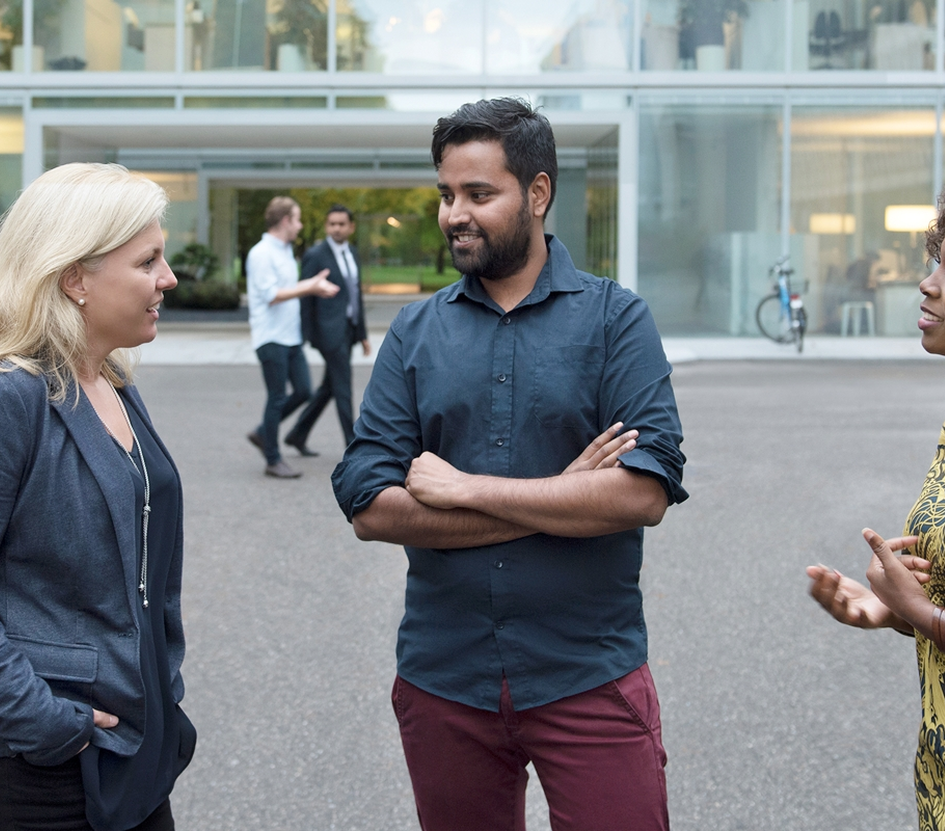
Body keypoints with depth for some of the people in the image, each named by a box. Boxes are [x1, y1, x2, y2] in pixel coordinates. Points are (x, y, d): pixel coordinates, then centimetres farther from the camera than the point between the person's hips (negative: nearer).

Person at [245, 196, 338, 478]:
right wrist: (309, 288, -19)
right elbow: (271, 294, -20)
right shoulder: (261, 254, -13)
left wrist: (313, 285, 8)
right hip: (271, 338, -9)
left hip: (291, 336, 9)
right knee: (276, 398, -2)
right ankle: (273, 460, 9)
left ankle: (262, 433, 23)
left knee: (303, 391, 7)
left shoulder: (286, 251, 16)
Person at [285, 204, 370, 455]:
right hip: (329, 330, -8)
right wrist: (307, 337, -10)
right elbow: (305, 298, -9)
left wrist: (362, 334, 16)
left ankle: (298, 434, 25)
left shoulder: (352, 253, 12)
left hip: (348, 329, 8)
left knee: (329, 387, 13)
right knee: (343, 388, -4)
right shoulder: (315, 255, -9)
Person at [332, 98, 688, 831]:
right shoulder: (415, 332, 4)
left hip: (589, 680, -2)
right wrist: (561, 498, -13)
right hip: (443, 680, 3)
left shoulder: (615, 318, -3)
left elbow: (646, 492, -15)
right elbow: (369, 507, -6)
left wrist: (464, 488, -12)